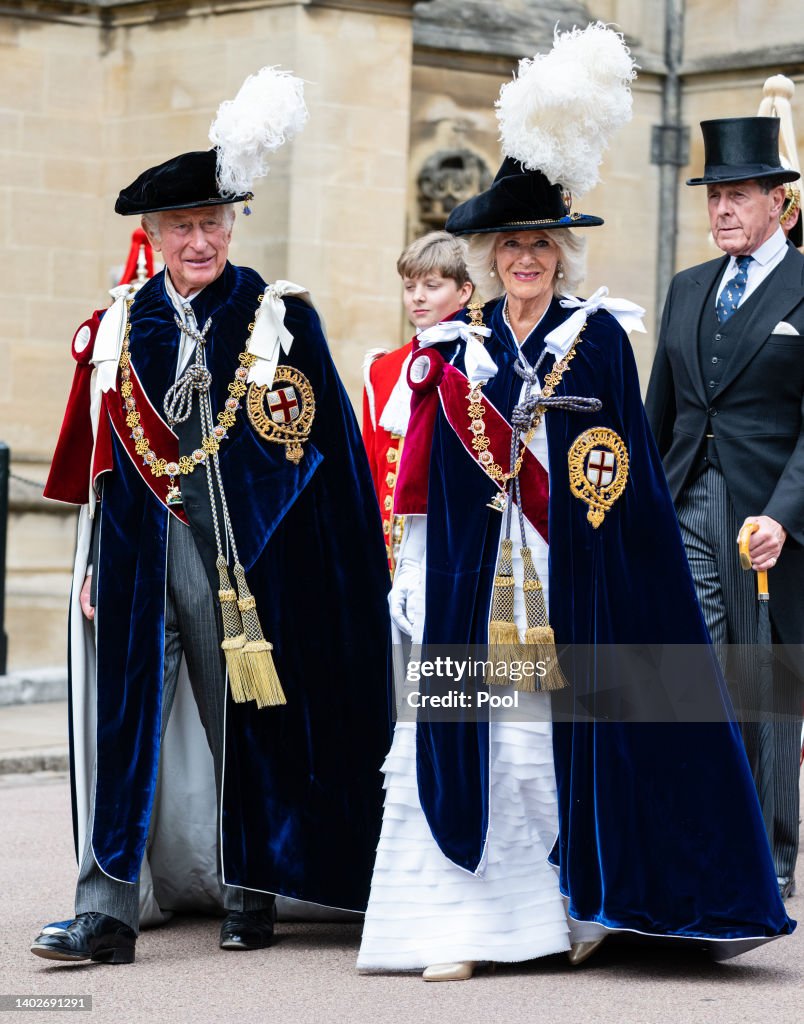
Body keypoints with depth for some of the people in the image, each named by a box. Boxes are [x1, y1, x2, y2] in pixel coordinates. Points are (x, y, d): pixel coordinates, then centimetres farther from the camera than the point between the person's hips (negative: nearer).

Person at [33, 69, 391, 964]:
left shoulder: (281, 318, 2)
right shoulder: (118, 329, 9)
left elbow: (328, 452, 1)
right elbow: (100, 458, 12)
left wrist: (337, 573, -3)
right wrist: (95, 564, 7)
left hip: (247, 555, -1)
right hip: (140, 551, 2)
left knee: (249, 721, 6)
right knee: (123, 718, -5)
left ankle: (249, 891, 20)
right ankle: (107, 909, -7)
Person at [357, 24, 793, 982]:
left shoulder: (599, 336, 5)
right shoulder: (454, 346, 9)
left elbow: (625, 477, 3)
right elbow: (425, 482, 9)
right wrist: (415, 576, 6)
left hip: (570, 580, -1)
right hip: (476, 577, 1)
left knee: (573, 730, 1)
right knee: (465, 732, -4)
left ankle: (584, 898, 15)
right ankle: (465, 917, -1)